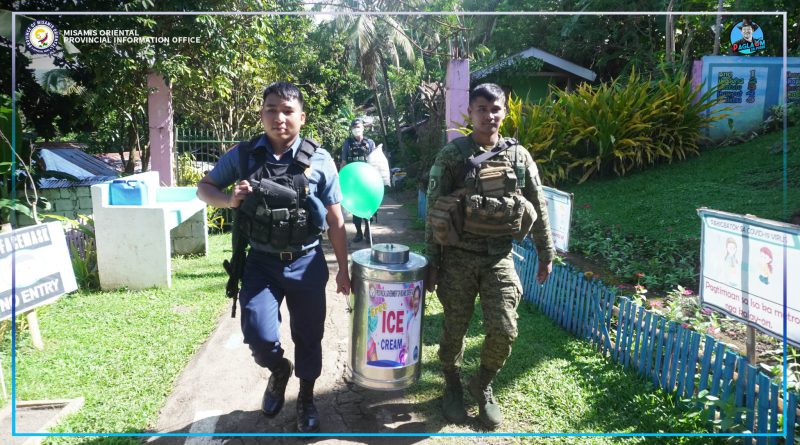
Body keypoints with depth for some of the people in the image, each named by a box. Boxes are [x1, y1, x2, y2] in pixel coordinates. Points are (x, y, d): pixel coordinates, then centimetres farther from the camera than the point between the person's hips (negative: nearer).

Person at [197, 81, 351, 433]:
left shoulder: (319, 160, -6)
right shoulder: (242, 155, -3)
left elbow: (335, 221, 0)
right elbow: (204, 187, 10)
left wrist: (343, 269, 2)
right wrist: (229, 200, -13)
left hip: (306, 263, 0)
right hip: (261, 262, 0)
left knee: (308, 337, 12)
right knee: (259, 336, -10)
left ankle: (306, 398, 39)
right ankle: (278, 371, 27)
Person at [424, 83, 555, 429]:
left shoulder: (519, 155, 3)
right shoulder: (452, 154, -5)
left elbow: (538, 207, 9)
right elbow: (433, 210, -4)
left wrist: (546, 254, 8)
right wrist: (431, 261, -6)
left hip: (499, 257, 2)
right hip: (458, 257, -2)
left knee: (504, 330, -1)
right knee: (454, 329, 9)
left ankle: (482, 386, 25)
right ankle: (453, 387, 33)